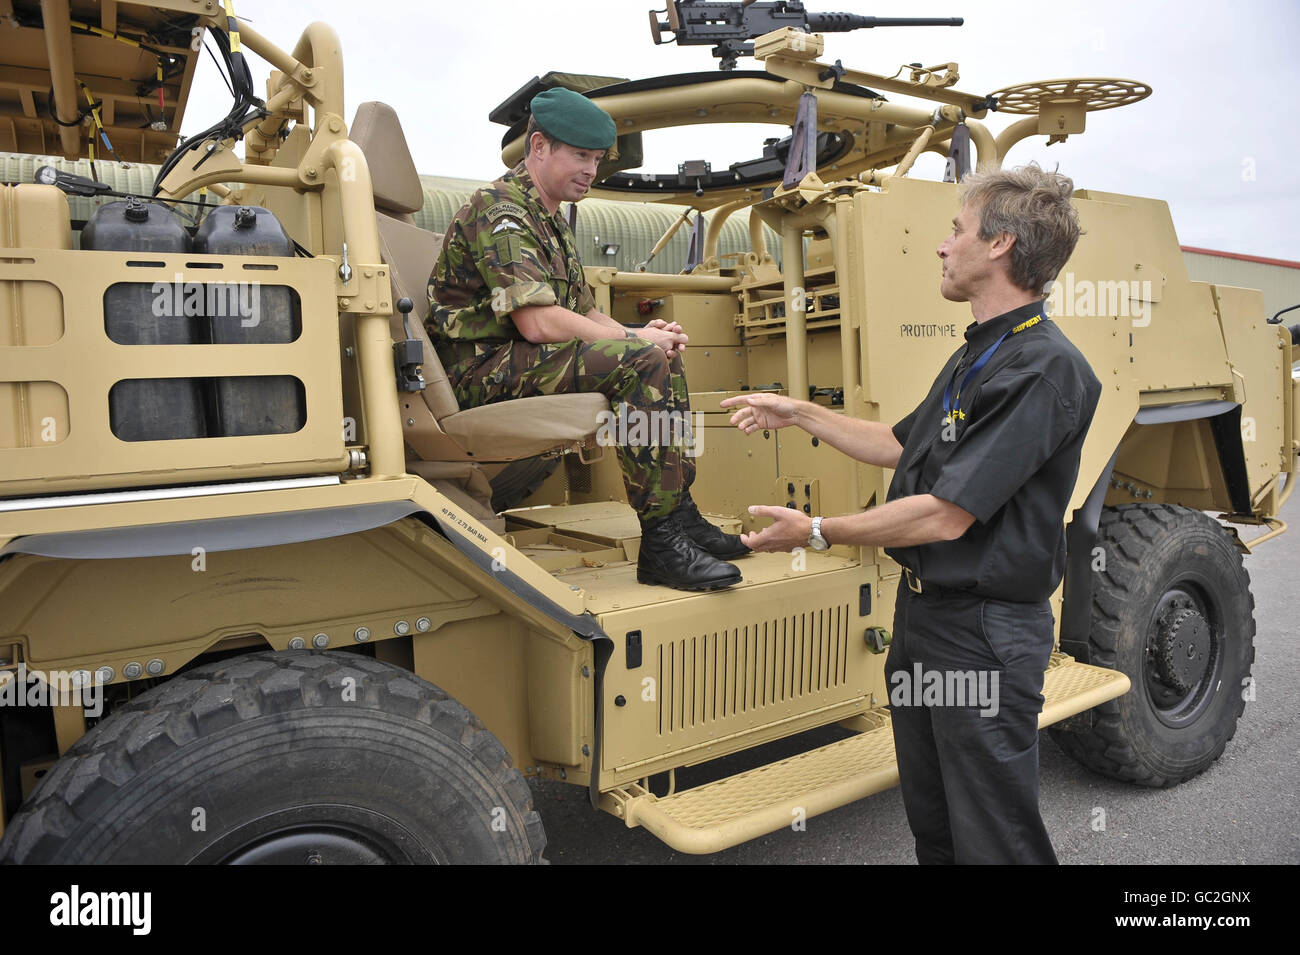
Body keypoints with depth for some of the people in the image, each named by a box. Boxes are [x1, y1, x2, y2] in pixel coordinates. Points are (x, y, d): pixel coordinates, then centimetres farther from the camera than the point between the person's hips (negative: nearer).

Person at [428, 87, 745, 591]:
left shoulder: (550, 218, 21)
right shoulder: (499, 210, -12)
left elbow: (584, 312, 19)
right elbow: (538, 322, -24)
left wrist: (640, 335, -2)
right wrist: (634, 339, -16)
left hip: (528, 361, 10)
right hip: (485, 369, -10)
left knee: (665, 357, 8)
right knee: (643, 361, -26)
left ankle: (681, 517, 6)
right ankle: (661, 545, -25)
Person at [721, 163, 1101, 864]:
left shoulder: (1045, 369, -21)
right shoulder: (977, 354, 12)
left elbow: (945, 515, -25)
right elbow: (901, 447, 22)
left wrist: (817, 532, -15)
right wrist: (798, 413, 18)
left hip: (985, 635, -9)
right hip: (922, 611, 9)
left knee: (992, 836, 6)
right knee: (929, 821, 22)